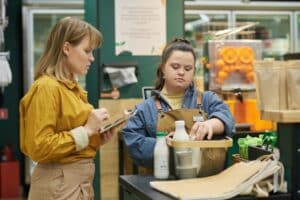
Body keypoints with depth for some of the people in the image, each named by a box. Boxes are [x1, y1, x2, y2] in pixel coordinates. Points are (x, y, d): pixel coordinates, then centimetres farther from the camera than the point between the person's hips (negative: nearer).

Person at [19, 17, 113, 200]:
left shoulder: (72, 87, 10)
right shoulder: (46, 88, -16)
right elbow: (39, 148, -21)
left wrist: (97, 137, 4)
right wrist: (87, 130, -18)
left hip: (80, 179, 9)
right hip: (60, 183, -9)